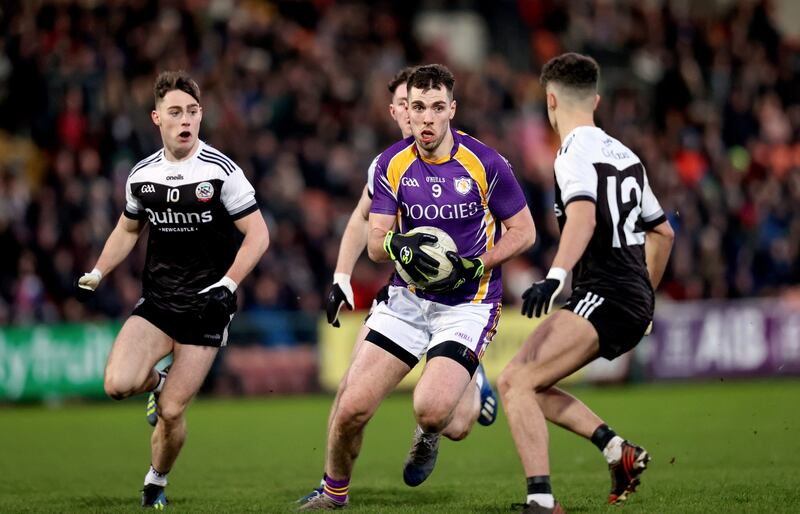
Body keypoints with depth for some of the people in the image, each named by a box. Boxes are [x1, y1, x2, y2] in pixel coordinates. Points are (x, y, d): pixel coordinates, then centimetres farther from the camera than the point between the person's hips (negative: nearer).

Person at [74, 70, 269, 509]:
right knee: (118, 385, -19)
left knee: (171, 411, -7)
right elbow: (128, 230, 21)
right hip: (157, 301, 3)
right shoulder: (141, 175, 4)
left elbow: (258, 235, -7)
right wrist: (95, 275, 11)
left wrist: (227, 285, -17)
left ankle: (156, 483, 21)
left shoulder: (221, 171, -10)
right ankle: (158, 379, 18)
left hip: (205, 306, -3)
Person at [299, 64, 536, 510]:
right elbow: (375, 242, 0)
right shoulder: (392, 164, -2)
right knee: (352, 406, -7)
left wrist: (476, 267, -16)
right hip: (407, 300, 3)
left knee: (432, 410, -24)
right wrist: (398, 245, -24)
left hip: (468, 303, -3)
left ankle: (471, 393, 15)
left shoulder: (485, 163, -12)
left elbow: (524, 231, -3)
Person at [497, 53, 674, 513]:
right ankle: (618, 450, 5)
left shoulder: (576, 151, -7)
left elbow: (584, 217, -27)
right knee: (515, 382, 10)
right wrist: (644, 296, 37)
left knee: (518, 385, -16)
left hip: (604, 297, -9)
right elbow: (662, 233, 27)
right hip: (634, 301, 9)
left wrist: (554, 276, -40)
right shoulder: (623, 154, 19)